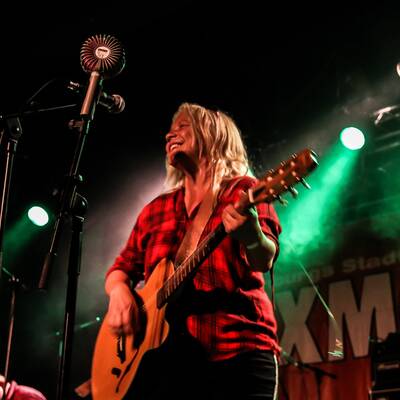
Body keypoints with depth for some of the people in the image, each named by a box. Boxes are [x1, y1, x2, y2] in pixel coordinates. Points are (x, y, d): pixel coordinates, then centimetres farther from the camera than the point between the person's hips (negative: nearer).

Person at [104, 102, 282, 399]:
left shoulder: (244, 191, 2)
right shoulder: (156, 209, 17)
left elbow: (264, 260, -13)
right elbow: (122, 268, 21)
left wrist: (251, 236, -36)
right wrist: (119, 292, -2)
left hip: (236, 349, -4)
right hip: (163, 353, 5)